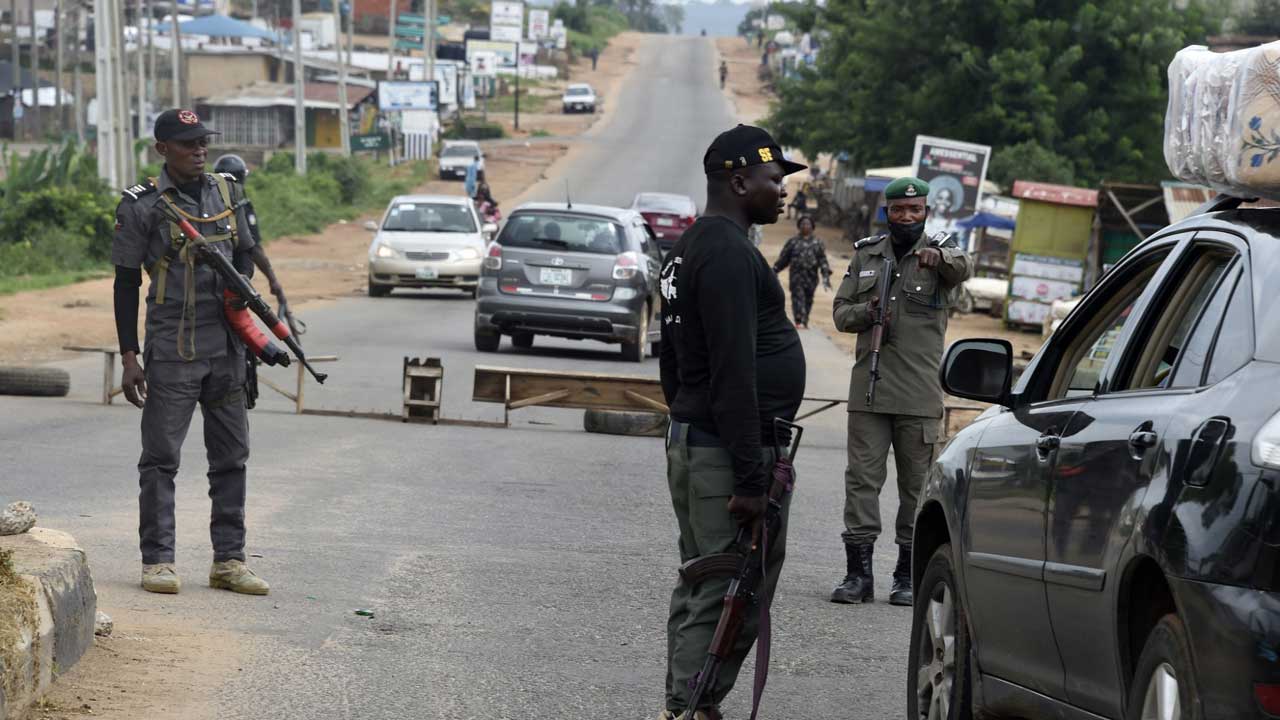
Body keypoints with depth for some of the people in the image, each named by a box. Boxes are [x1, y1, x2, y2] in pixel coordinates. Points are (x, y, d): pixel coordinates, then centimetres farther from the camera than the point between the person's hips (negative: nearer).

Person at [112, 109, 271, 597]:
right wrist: (129, 356, -8)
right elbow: (126, 284, -4)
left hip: (226, 349, 5)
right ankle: (158, 560, 3)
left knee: (231, 455, 8)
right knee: (161, 457, -2)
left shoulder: (227, 194, 8)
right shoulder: (143, 206, -6)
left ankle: (229, 560, 15)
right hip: (171, 351, -5)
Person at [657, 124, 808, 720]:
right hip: (727, 452, -11)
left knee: (701, 590, 14)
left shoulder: (688, 249, 18)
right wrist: (749, 478, -23)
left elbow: (673, 363, 25)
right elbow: (733, 374, -22)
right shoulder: (728, 252, -16)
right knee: (729, 597, -9)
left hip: (689, 443, 11)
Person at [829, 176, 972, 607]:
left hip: (919, 394, -2)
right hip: (869, 389, 2)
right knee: (862, 477, -2)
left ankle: (908, 575, 9)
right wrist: (867, 312, -10)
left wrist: (939, 257, -46)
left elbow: (963, 269, -22)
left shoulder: (940, 252, 2)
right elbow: (840, 312, 13)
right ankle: (858, 574, -1)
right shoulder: (866, 255, 13)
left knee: (916, 482, 3)